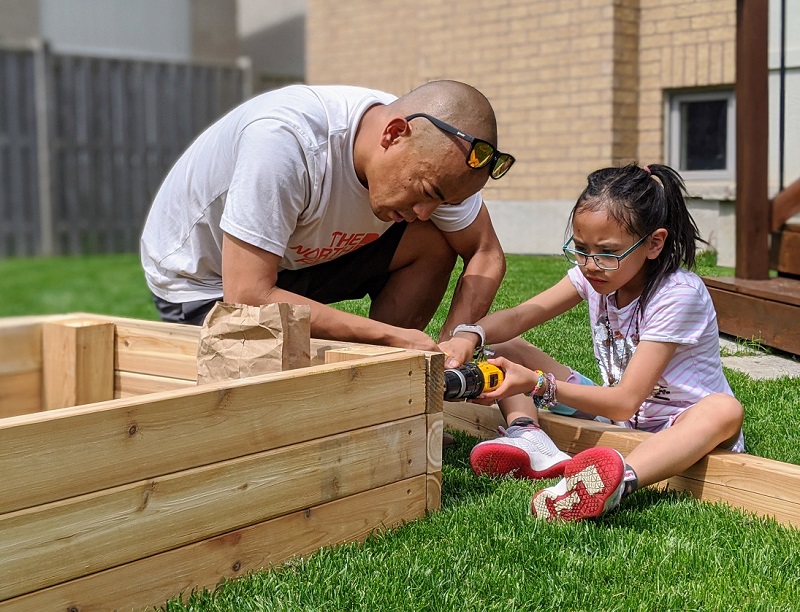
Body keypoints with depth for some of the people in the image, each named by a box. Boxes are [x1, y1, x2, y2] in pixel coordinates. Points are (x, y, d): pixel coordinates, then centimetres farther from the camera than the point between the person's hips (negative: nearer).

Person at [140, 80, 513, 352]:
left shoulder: (434, 153, -18)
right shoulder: (286, 138, -38)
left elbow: (487, 255, -6)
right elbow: (248, 298, -38)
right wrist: (389, 335, -36)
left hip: (299, 256, 6)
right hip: (201, 280, -6)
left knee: (433, 244, -13)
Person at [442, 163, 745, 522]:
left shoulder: (679, 294, -23)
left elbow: (625, 401, -30)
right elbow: (520, 316, -12)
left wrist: (537, 384, -40)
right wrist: (468, 337, -34)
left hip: (681, 426, -5)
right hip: (615, 413, 6)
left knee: (726, 410, -42)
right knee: (506, 349, -3)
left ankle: (621, 480, -66)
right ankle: (527, 436, -31)